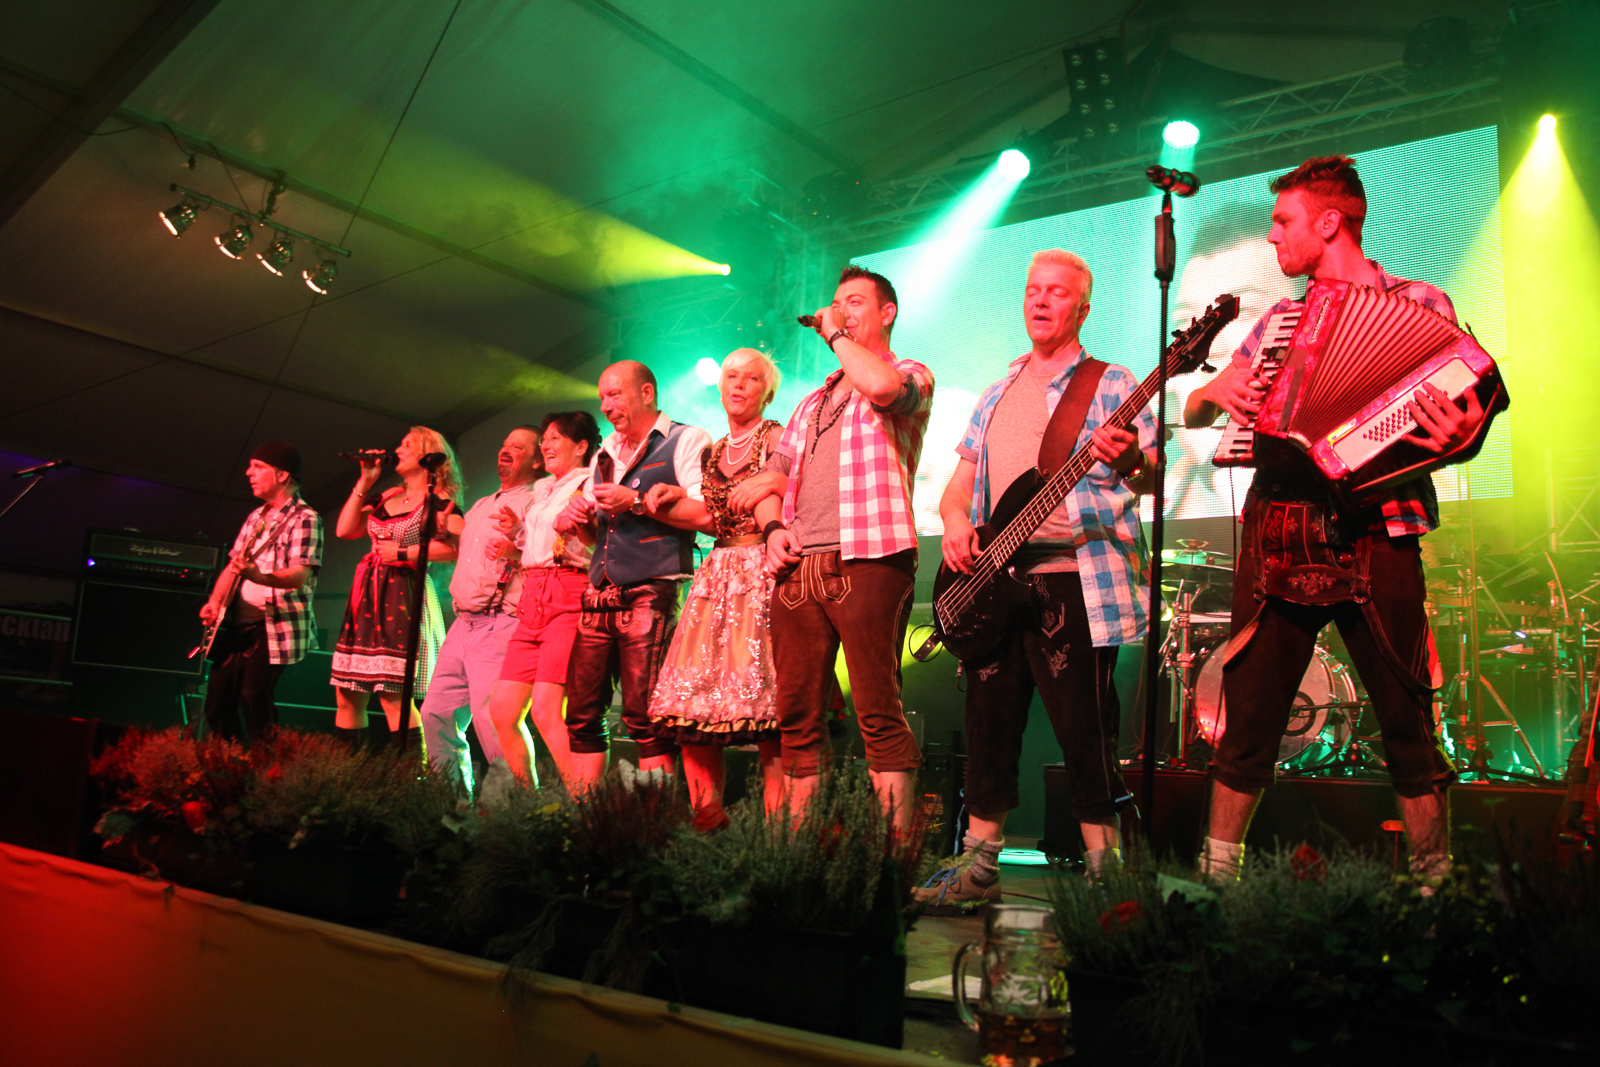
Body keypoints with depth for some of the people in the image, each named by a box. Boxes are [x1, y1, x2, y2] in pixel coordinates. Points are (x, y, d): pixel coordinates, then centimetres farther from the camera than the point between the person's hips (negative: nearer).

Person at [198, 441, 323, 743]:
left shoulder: (304, 518, -9)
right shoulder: (256, 517, 18)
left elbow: (299, 577, -20)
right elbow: (233, 564, 18)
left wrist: (260, 577, -39)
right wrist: (214, 602, 1)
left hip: (276, 626, -8)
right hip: (239, 625, 8)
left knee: (254, 698, -16)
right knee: (218, 694, 7)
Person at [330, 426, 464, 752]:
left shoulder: (440, 500, -2)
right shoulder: (387, 497, 19)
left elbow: (456, 546, -17)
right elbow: (345, 530, 15)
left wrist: (402, 553, -13)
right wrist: (364, 482, 13)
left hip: (405, 595, -7)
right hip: (367, 596, 7)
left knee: (392, 695, -13)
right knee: (346, 695, 6)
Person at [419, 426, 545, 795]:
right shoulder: (480, 507, 25)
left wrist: (518, 544, -29)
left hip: (499, 623, -9)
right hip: (462, 623, 9)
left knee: (491, 717, -17)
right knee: (436, 713, 6)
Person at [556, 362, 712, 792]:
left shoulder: (687, 441, 3)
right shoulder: (604, 455, 25)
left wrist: (638, 501, -12)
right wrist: (577, 522, 6)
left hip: (651, 593, -7)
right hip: (598, 597, 7)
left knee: (643, 716, -11)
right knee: (582, 714, 3)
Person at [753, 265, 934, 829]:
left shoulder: (910, 376, 8)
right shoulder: (816, 400, 29)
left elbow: (880, 385, -19)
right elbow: (772, 474, 27)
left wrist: (836, 334, -2)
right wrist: (773, 526, 6)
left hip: (868, 562, -6)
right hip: (798, 568, 7)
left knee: (879, 715, -10)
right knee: (798, 715, 5)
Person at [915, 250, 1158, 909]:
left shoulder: (1110, 385, 3)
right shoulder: (996, 395, 21)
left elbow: (1152, 477, -7)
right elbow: (959, 484, 21)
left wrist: (1130, 464, -31)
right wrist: (955, 522, -1)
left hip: (1073, 575, -6)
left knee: (1084, 732, -5)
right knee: (989, 725, 8)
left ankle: (1105, 874, 7)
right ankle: (978, 868, 17)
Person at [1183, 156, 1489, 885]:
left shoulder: (1420, 305, 7)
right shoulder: (1280, 320, 19)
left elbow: (1464, 405, 0)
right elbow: (1191, 413, 22)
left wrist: (1458, 437, -24)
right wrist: (1216, 393, -1)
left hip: (1374, 543, -3)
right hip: (1277, 543, 3)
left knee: (1409, 730, 2)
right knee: (1248, 725, 3)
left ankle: (1435, 896, 17)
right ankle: (1217, 877, 14)